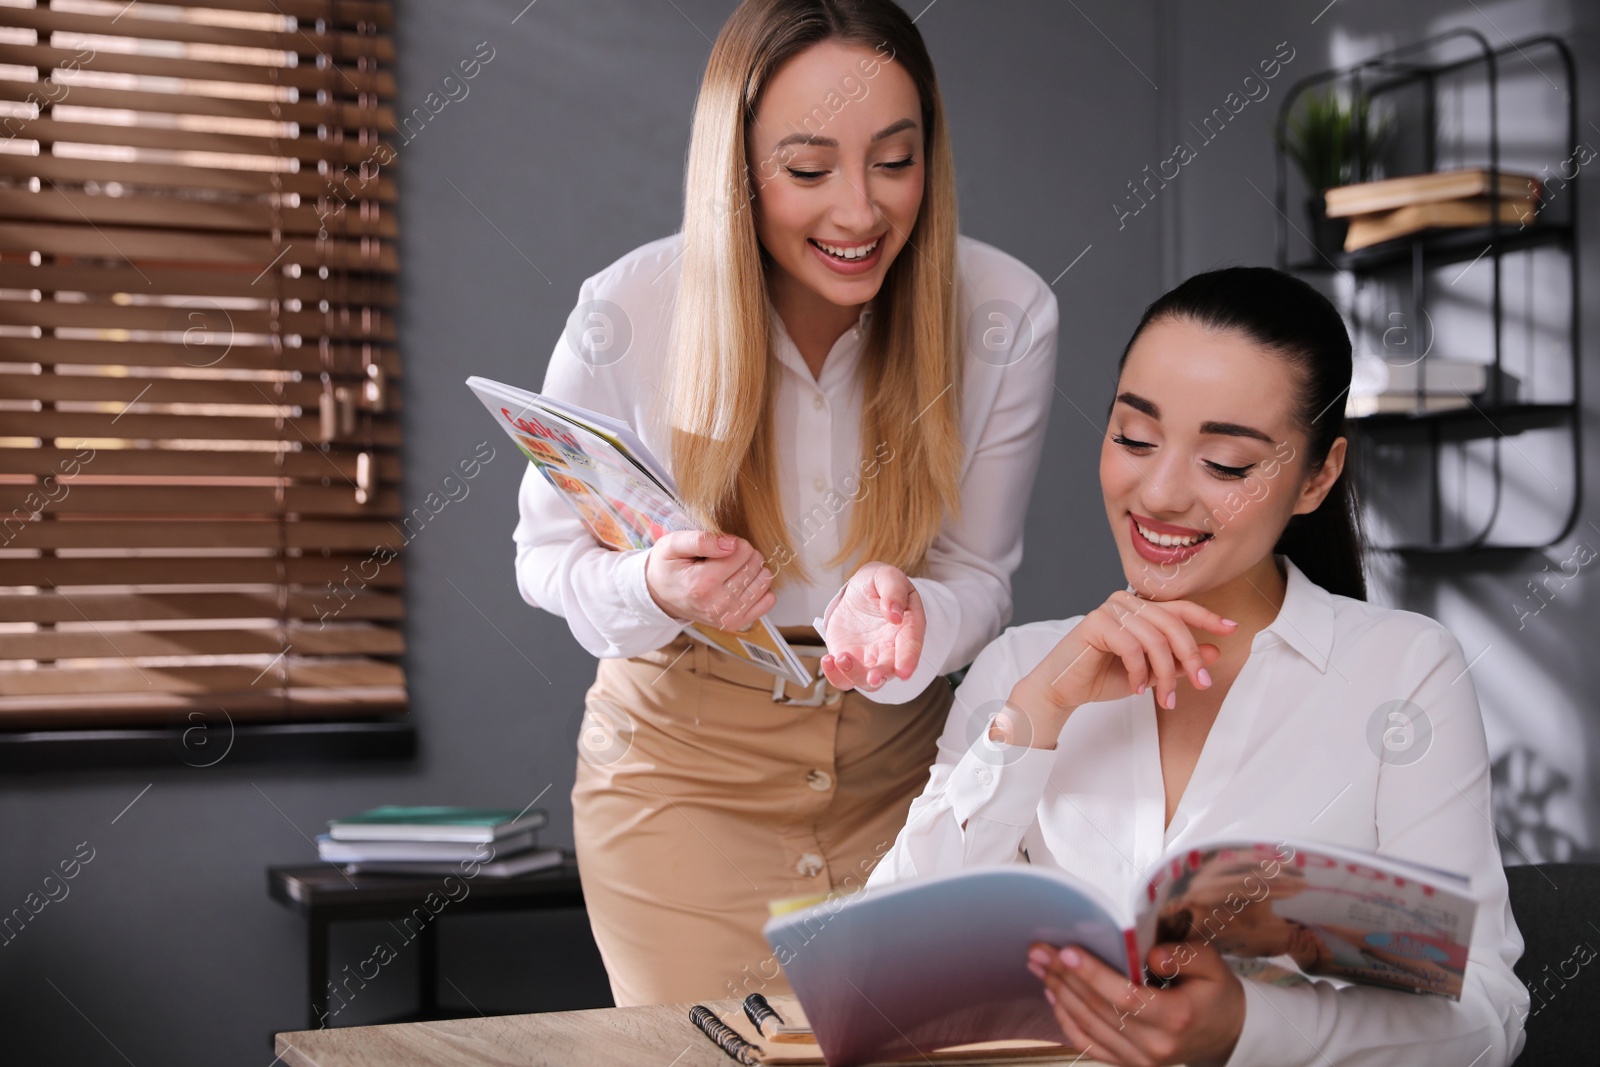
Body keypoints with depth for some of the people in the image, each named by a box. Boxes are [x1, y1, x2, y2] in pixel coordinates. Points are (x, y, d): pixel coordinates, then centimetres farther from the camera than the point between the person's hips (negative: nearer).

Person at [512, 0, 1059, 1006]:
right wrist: (655, 587, -28)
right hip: (683, 749, -1)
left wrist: (899, 611, -32)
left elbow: (978, 580, -7)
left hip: (896, 758, 2)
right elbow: (547, 554, -4)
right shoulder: (627, 315, -18)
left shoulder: (1008, 316, -15)